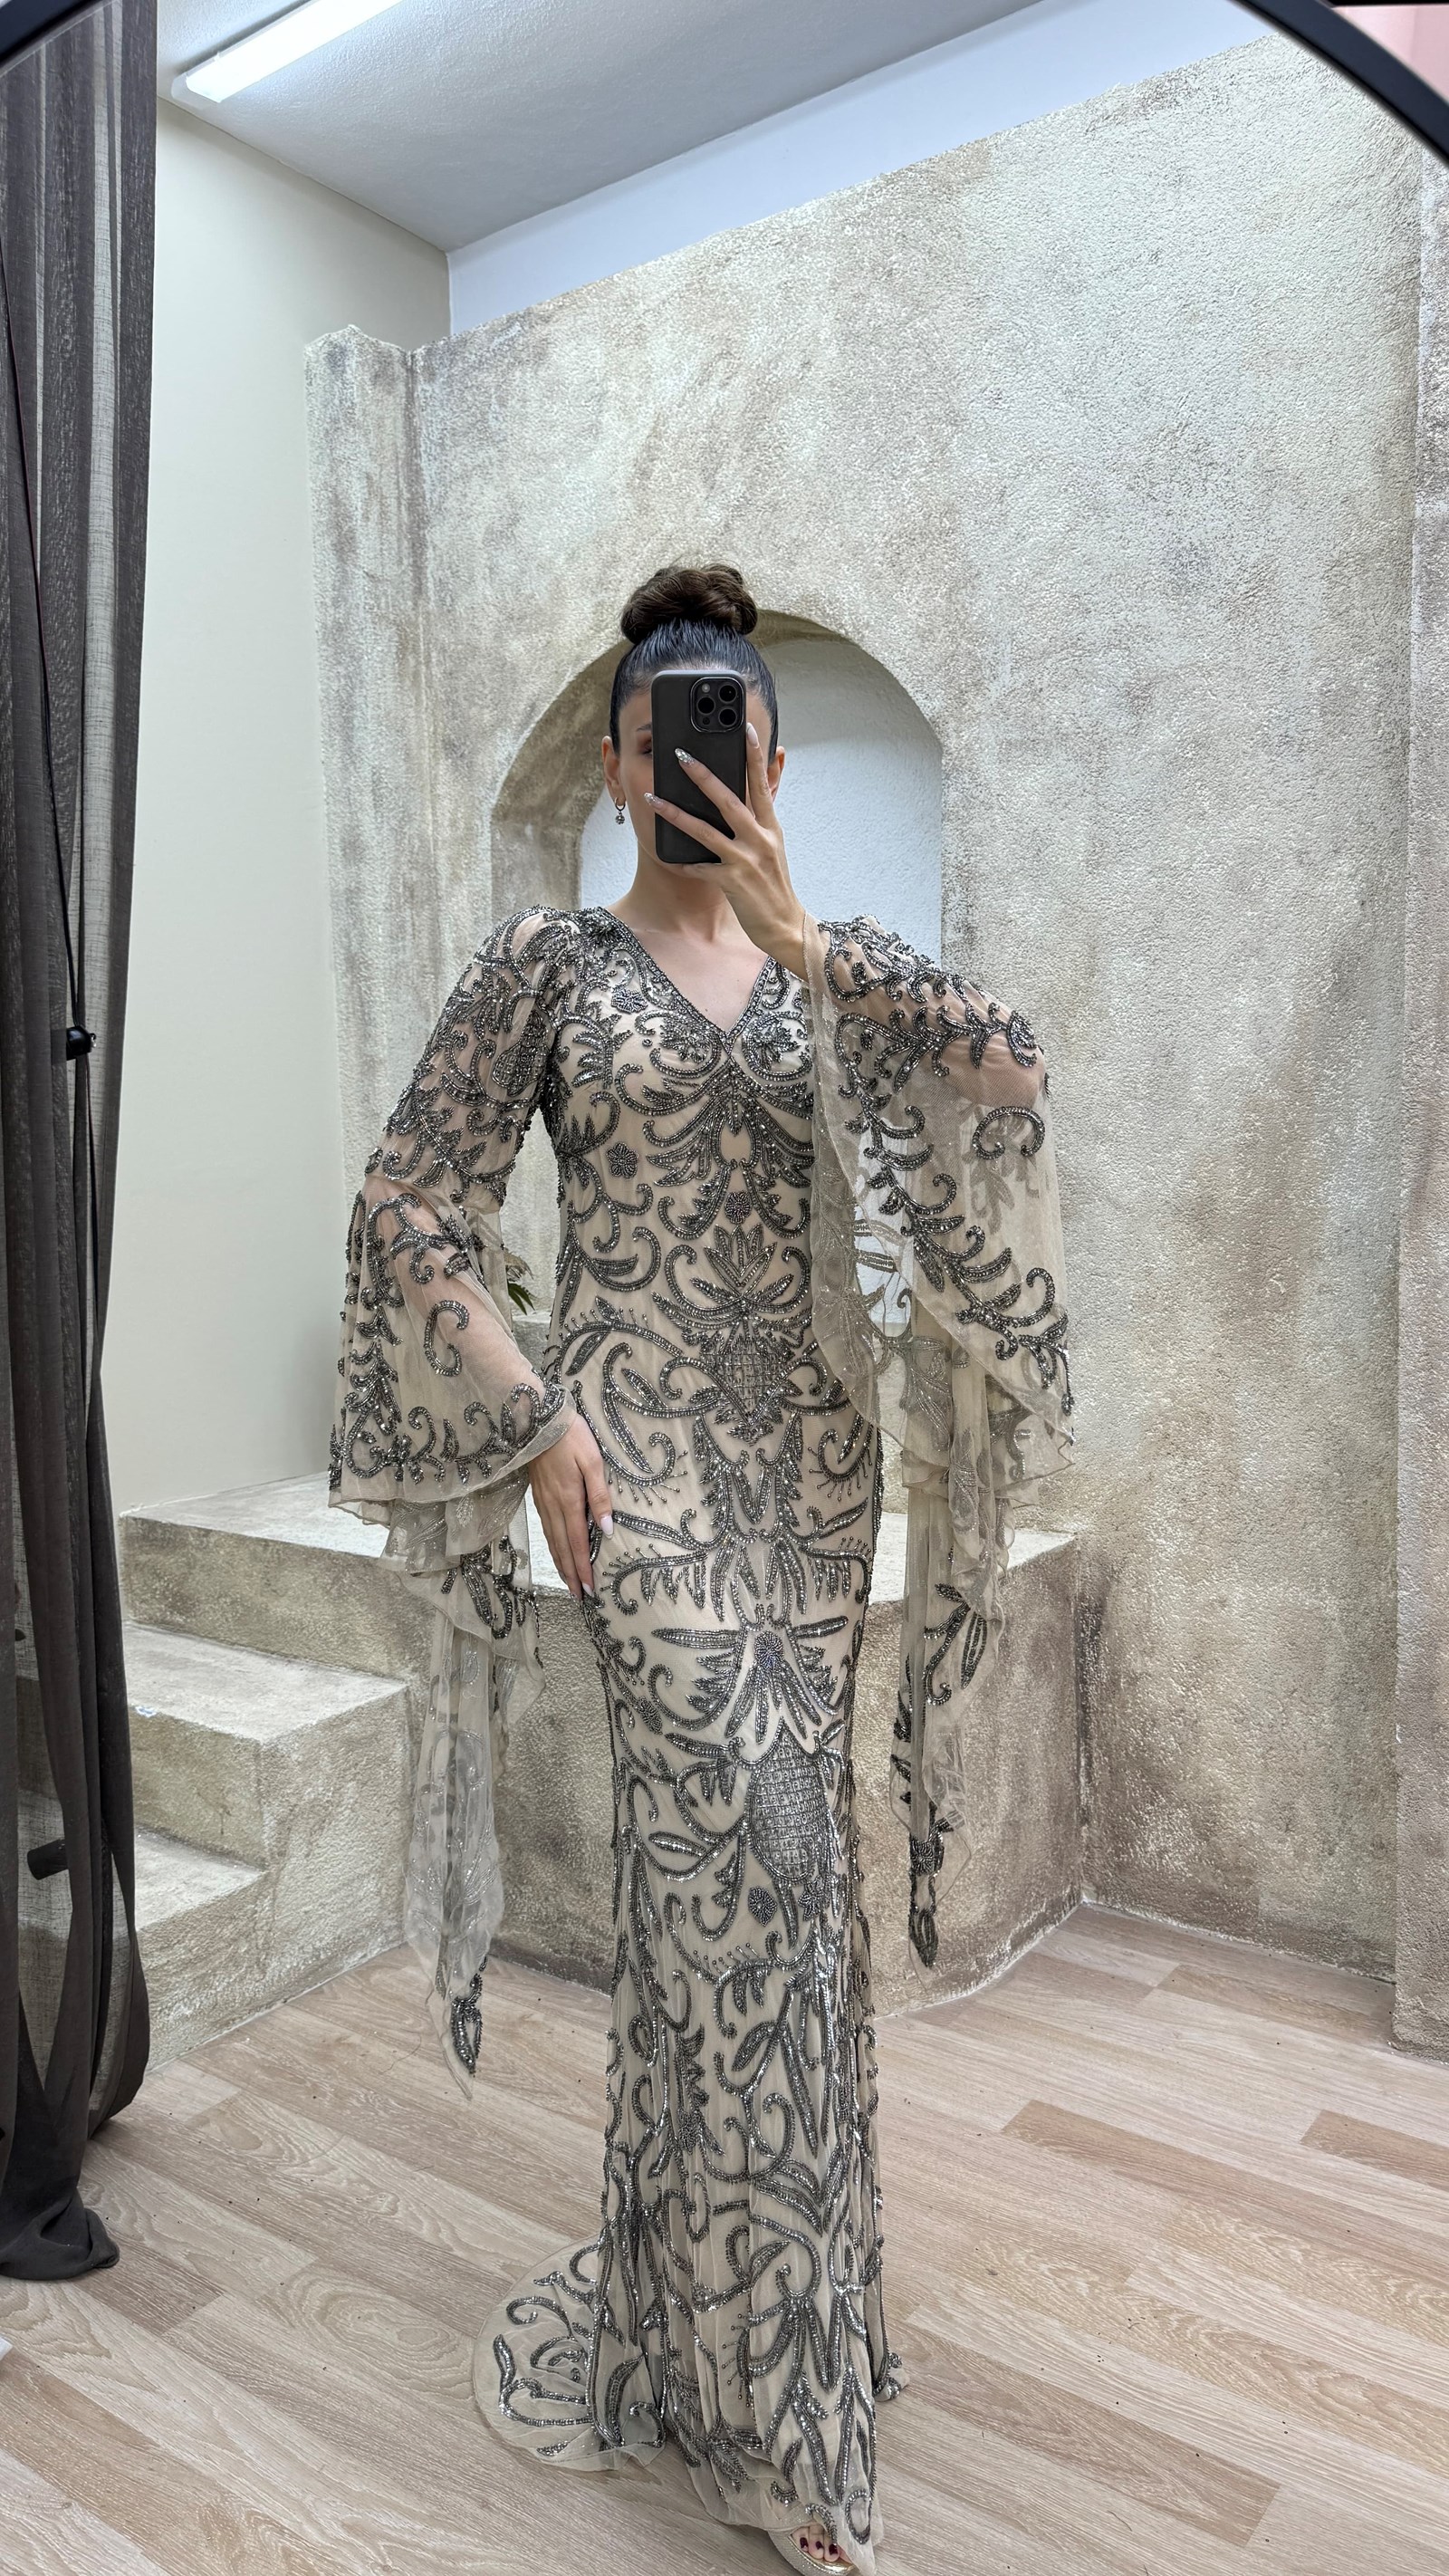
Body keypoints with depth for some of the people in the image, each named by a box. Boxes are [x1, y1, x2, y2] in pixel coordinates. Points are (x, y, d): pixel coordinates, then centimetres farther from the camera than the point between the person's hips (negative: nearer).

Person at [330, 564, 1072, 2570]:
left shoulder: (836, 962, 9)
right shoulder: (548, 963, 2)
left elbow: (1012, 1070, -10)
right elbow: (416, 1204, 0)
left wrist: (798, 936, -18)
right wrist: (532, 1417, -8)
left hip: (811, 1449, 4)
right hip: (642, 1447, -3)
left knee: (742, 1854, 11)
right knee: (750, 1846, -10)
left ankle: (698, 2282, 35)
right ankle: (775, 2401, 8)